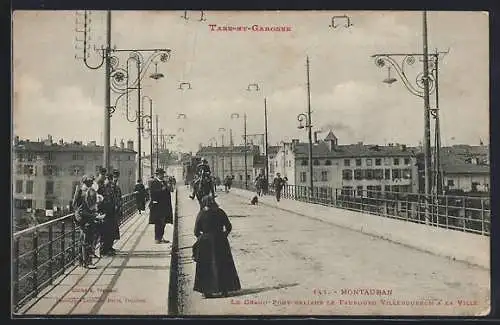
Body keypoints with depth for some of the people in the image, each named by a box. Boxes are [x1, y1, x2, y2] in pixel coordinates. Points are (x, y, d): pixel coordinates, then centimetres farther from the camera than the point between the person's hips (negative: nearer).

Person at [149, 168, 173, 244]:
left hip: (164, 206, 8)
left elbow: (167, 193, 24)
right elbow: (152, 193, -19)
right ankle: (157, 239, 1)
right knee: (158, 223, -5)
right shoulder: (154, 183, -7)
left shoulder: (164, 182, 18)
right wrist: (161, 190, -21)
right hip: (157, 206, -8)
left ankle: (160, 237, 20)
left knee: (163, 222, 11)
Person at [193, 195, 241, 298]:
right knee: (223, 265, 12)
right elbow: (229, 227, 3)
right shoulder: (220, 212, 0)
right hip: (220, 242, 1)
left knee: (205, 267, 9)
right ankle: (224, 289, 14)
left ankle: (206, 290, 6)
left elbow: (196, 232, -4)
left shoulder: (201, 214, -5)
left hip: (206, 243, -1)